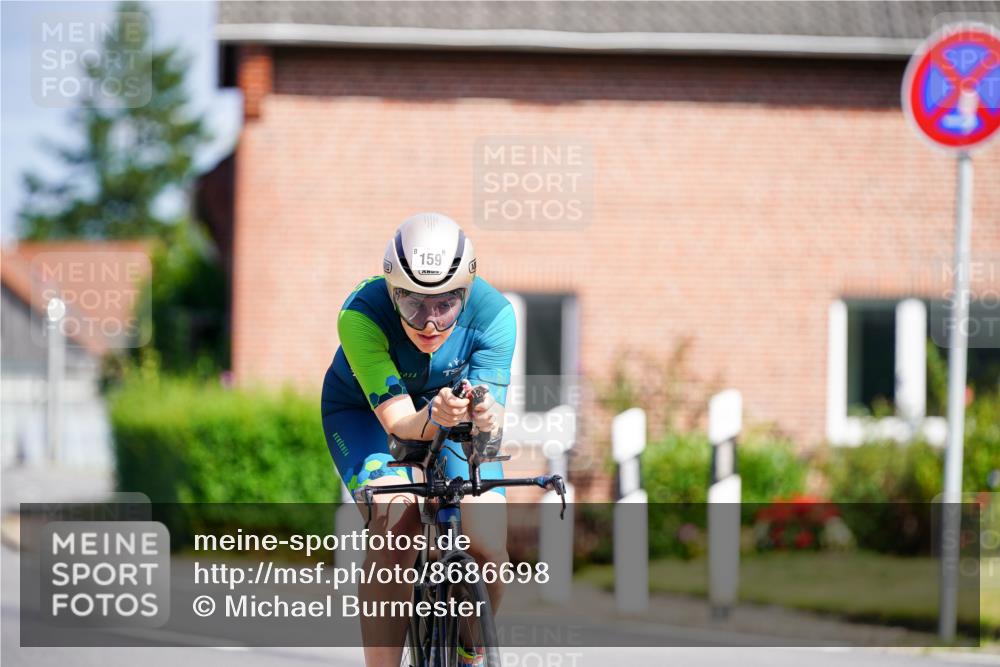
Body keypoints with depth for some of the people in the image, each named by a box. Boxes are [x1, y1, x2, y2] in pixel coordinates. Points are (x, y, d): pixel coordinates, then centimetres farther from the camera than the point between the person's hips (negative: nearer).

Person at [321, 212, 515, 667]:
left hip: (452, 405, 2)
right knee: (395, 526, -31)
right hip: (366, 413, -2)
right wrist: (433, 418, -62)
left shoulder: (492, 313, -30)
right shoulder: (361, 315, -35)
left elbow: (493, 414, -34)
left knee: (488, 551, -17)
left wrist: (485, 418, -58)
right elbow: (397, 420, -40)